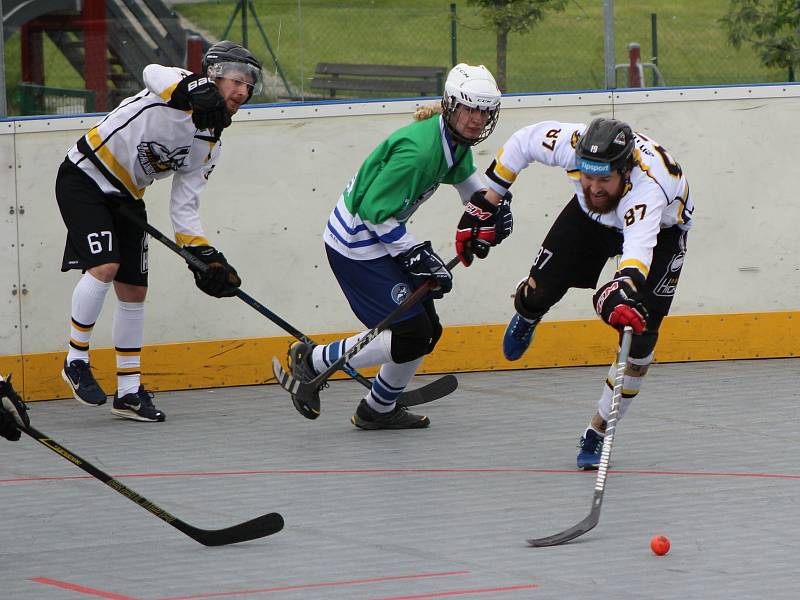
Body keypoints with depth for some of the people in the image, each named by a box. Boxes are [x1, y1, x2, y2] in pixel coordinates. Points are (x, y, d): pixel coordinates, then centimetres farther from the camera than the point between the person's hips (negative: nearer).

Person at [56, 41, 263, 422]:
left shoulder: (209, 147, 4)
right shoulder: (181, 85, -15)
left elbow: (183, 209, 2)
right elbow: (153, 74, -39)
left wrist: (206, 257, -11)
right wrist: (197, 92, -55)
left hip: (125, 198, 8)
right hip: (83, 177, -8)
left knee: (134, 291, 6)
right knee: (105, 266, -23)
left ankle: (129, 391, 15)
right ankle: (76, 361, -6)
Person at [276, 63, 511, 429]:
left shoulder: (456, 141, 3)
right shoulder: (419, 148, -28)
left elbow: (466, 177, 28)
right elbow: (375, 211, -27)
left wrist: (487, 207, 10)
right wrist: (416, 255, -24)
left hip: (381, 237, 10)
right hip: (355, 245, -10)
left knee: (426, 330, 11)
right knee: (409, 333, -12)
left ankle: (378, 410, 27)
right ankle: (311, 362, 2)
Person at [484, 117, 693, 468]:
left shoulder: (647, 185, -46)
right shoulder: (572, 143, -34)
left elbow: (639, 245, -62)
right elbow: (523, 142, -14)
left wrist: (623, 287, -81)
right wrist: (489, 198, -10)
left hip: (662, 228, -3)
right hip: (591, 217, 4)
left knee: (640, 334, -14)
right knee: (540, 291, -6)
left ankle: (598, 432, 1)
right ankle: (526, 317, 35)